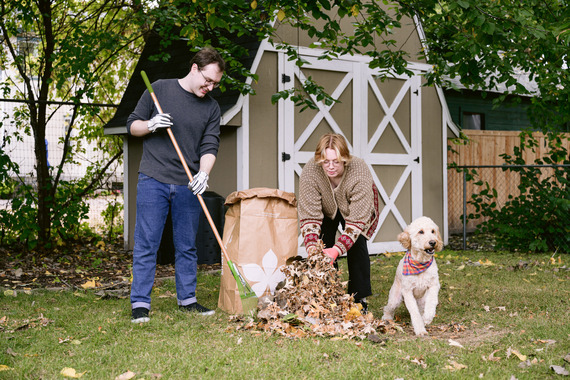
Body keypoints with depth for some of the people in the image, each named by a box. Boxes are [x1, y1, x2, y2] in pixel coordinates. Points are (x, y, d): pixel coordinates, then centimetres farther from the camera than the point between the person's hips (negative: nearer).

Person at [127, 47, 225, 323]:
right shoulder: (159, 89, 3)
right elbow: (132, 125, 8)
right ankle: (140, 303, 3)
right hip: (153, 180, -3)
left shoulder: (211, 108, 10)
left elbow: (210, 146, 3)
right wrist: (151, 125, -13)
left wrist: (203, 173, -15)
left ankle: (187, 299, 21)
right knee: (146, 244, -2)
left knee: (187, 246, 9)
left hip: (188, 186, 3)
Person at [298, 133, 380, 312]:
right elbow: (309, 215, -31)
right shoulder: (309, 172, -36)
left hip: (354, 209, -1)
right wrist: (311, 247, -46)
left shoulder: (359, 172, -40)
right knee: (323, 248, -12)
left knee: (356, 245, -14)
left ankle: (359, 299, -4)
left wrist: (338, 249, -49)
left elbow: (357, 220, -38)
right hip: (326, 210, 1)